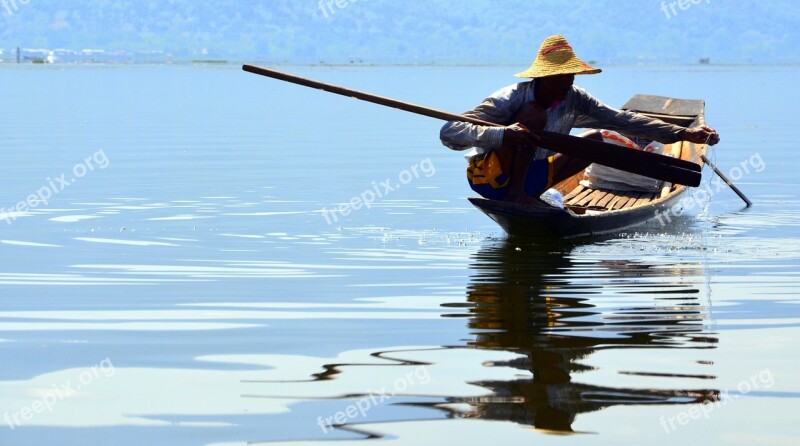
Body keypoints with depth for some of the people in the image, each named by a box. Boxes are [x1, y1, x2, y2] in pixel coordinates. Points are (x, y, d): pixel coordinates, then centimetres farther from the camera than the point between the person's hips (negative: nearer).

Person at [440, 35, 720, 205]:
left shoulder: (574, 100, -4)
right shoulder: (509, 100, -23)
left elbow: (623, 120, -4)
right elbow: (449, 133, -32)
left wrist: (683, 134, -10)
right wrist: (502, 134, -49)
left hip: (533, 175, 8)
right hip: (491, 176, -8)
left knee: (597, 140, 6)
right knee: (534, 115, -28)